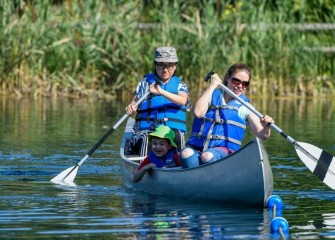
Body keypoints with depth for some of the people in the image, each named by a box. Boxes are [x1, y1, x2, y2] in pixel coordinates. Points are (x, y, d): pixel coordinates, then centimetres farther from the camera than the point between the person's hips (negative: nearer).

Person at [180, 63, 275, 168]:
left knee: (208, 155, -36)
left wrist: (266, 127, -24)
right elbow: (198, 112, -8)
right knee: (186, 153, -35)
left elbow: (262, 135, 0)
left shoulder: (244, 107, 11)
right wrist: (212, 86, -2)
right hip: (196, 148, 1)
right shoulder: (212, 95, 13)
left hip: (225, 150, -1)